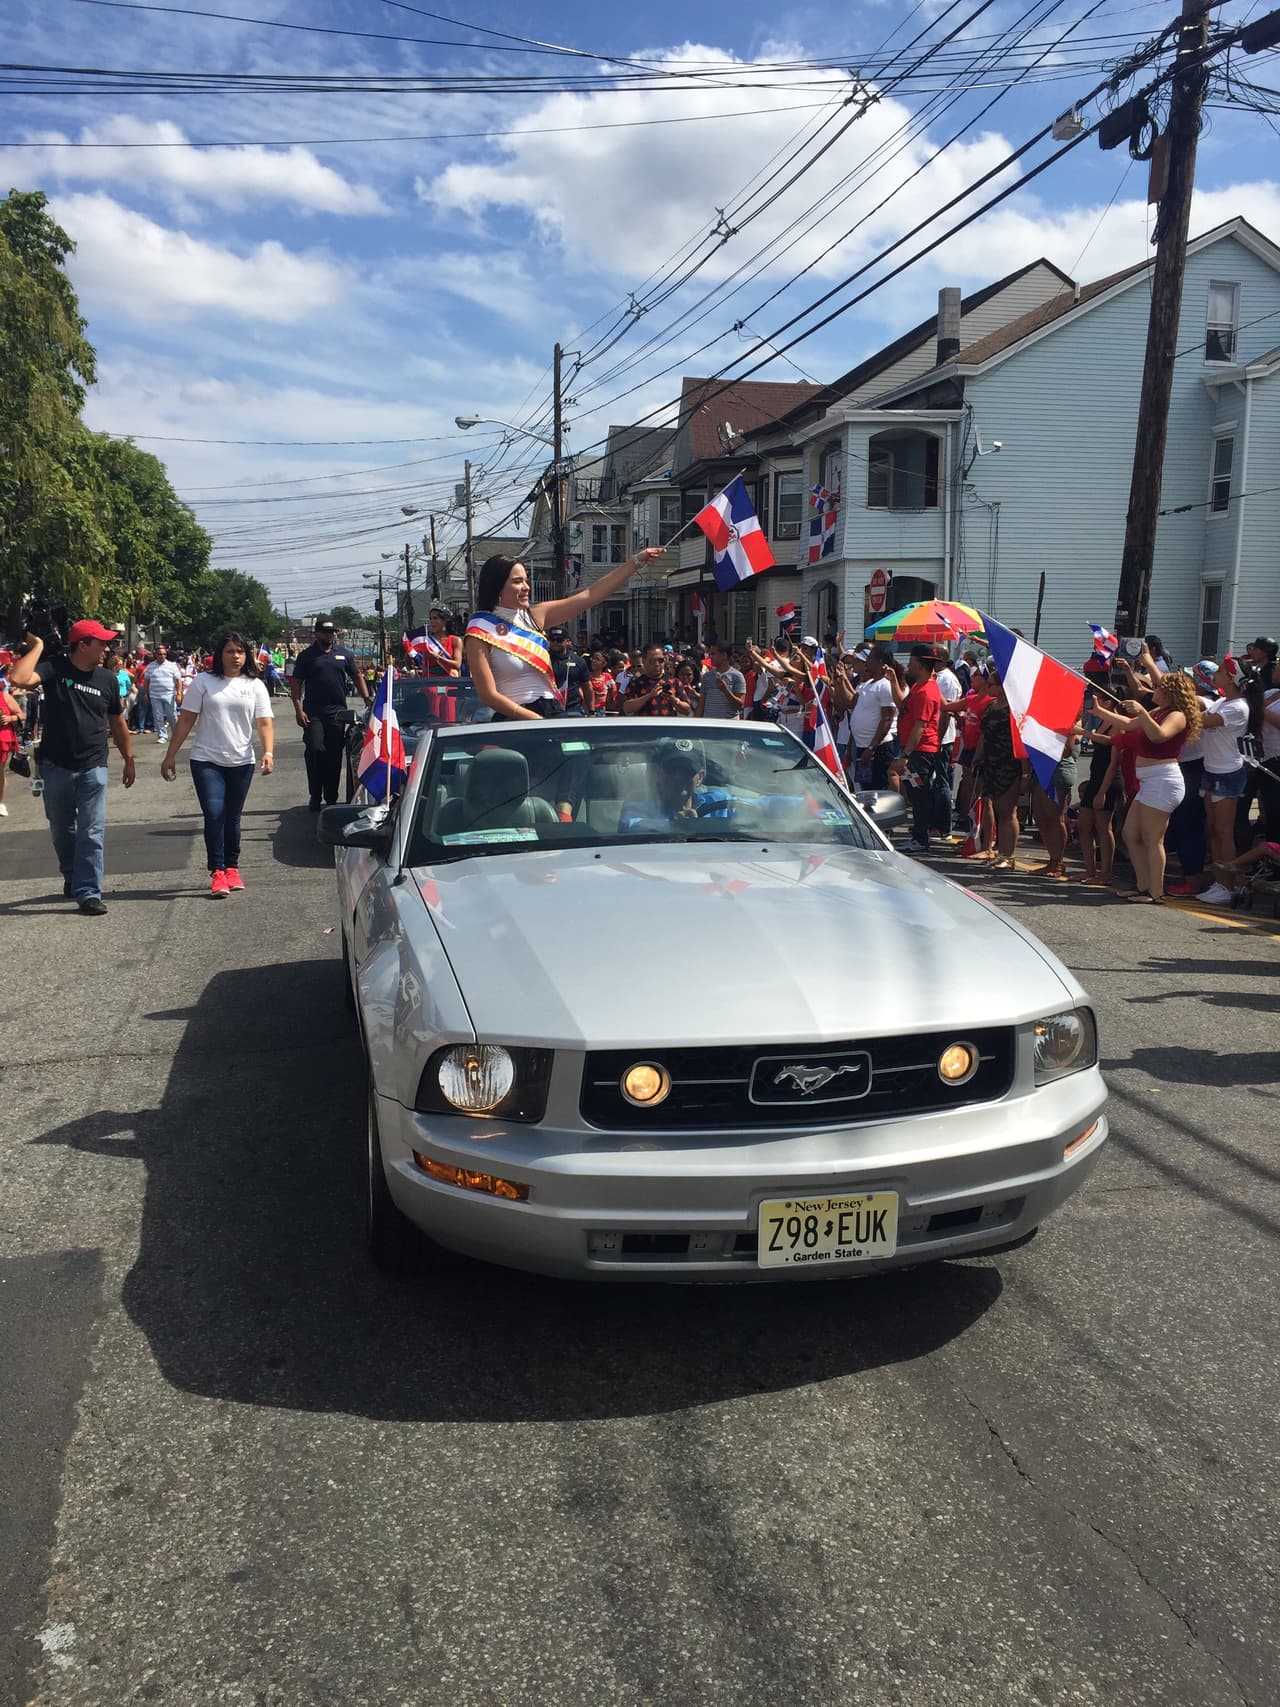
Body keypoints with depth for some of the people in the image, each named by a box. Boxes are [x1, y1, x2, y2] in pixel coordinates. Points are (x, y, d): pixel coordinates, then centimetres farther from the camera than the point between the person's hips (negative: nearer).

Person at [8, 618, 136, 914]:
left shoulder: (107, 679, 2)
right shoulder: (53, 668, -7)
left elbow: (117, 723, 13)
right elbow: (18, 679, -27)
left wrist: (128, 760, 15)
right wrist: (37, 647, -18)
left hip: (93, 768, 1)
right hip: (56, 766, -1)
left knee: (92, 833, -5)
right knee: (61, 829, 16)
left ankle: (88, 892, -1)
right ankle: (71, 874, 39)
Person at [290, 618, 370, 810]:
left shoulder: (344, 654, 12)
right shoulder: (306, 655, 4)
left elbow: (357, 677, 16)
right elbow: (296, 683, 2)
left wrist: (367, 699, 2)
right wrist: (299, 710, -8)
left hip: (338, 712, 3)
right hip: (313, 713, -2)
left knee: (334, 755, 5)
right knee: (314, 751, -10)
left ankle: (331, 798, 13)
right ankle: (315, 797, -3)